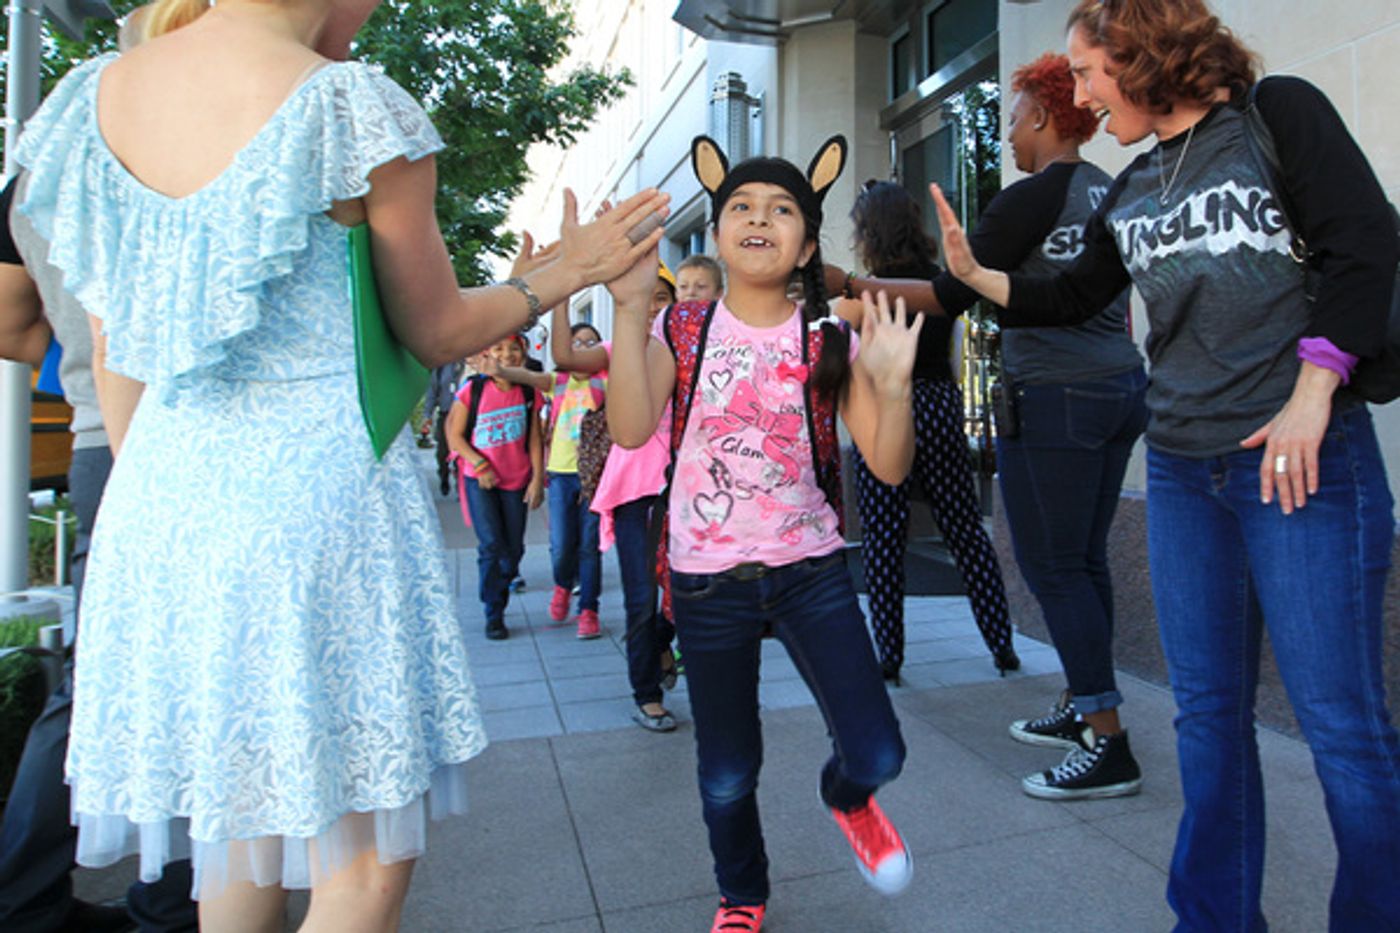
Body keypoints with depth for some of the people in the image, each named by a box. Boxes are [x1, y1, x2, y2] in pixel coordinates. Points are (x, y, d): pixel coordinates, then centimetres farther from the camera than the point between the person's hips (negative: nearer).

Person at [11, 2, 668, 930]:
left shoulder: (98, 94, 8)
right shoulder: (354, 108, -11)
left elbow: (115, 344, 12)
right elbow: (438, 332, -2)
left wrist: (145, 490, 22)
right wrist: (563, 272, 12)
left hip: (162, 481, 8)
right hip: (318, 486, -7)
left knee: (235, 816, 24)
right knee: (365, 857, 9)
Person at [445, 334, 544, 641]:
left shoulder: (529, 393, 1)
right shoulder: (473, 390, -7)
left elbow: (534, 440, 4)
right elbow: (455, 436, -3)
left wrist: (537, 478, -2)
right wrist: (480, 465, -14)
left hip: (517, 480, 3)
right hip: (479, 479, -3)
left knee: (513, 549, 7)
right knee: (491, 544, -11)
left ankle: (498, 604, 30)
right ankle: (493, 615, 4)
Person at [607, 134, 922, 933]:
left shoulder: (831, 342, -1)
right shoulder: (682, 329, -1)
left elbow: (890, 467, -7)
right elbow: (631, 429, -18)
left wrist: (894, 387, -25)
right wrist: (631, 306, -22)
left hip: (812, 572, 1)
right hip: (708, 579, 0)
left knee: (878, 754, -5)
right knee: (727, 775, 12)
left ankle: (847, 794, 35)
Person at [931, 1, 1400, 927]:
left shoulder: (1277, 114, 0)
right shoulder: (1133, 192, 15)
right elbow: (1072, 298, 24)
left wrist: (1311, 399, -15)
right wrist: (973, 271, 13)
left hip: (1303, 461, -5)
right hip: (1181, 471, 6)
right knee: (1209, 710, 11)